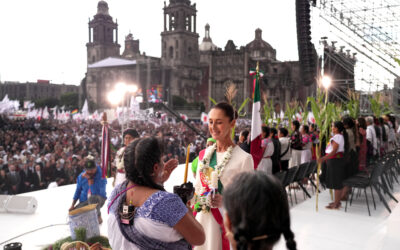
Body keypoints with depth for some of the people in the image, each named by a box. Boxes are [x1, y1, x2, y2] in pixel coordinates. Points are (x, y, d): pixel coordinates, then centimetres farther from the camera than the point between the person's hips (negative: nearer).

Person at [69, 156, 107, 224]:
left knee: (92, 198, -40)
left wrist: (89, 179, -29)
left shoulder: (101, 175, -17)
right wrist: (72, 205, 4)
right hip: (85, 201, 4)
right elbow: (78, 191, 10)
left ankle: (98, 216, -15)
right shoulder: (81, 176, -1)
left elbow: (95, 192, -26)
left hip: (99, 199, -4)